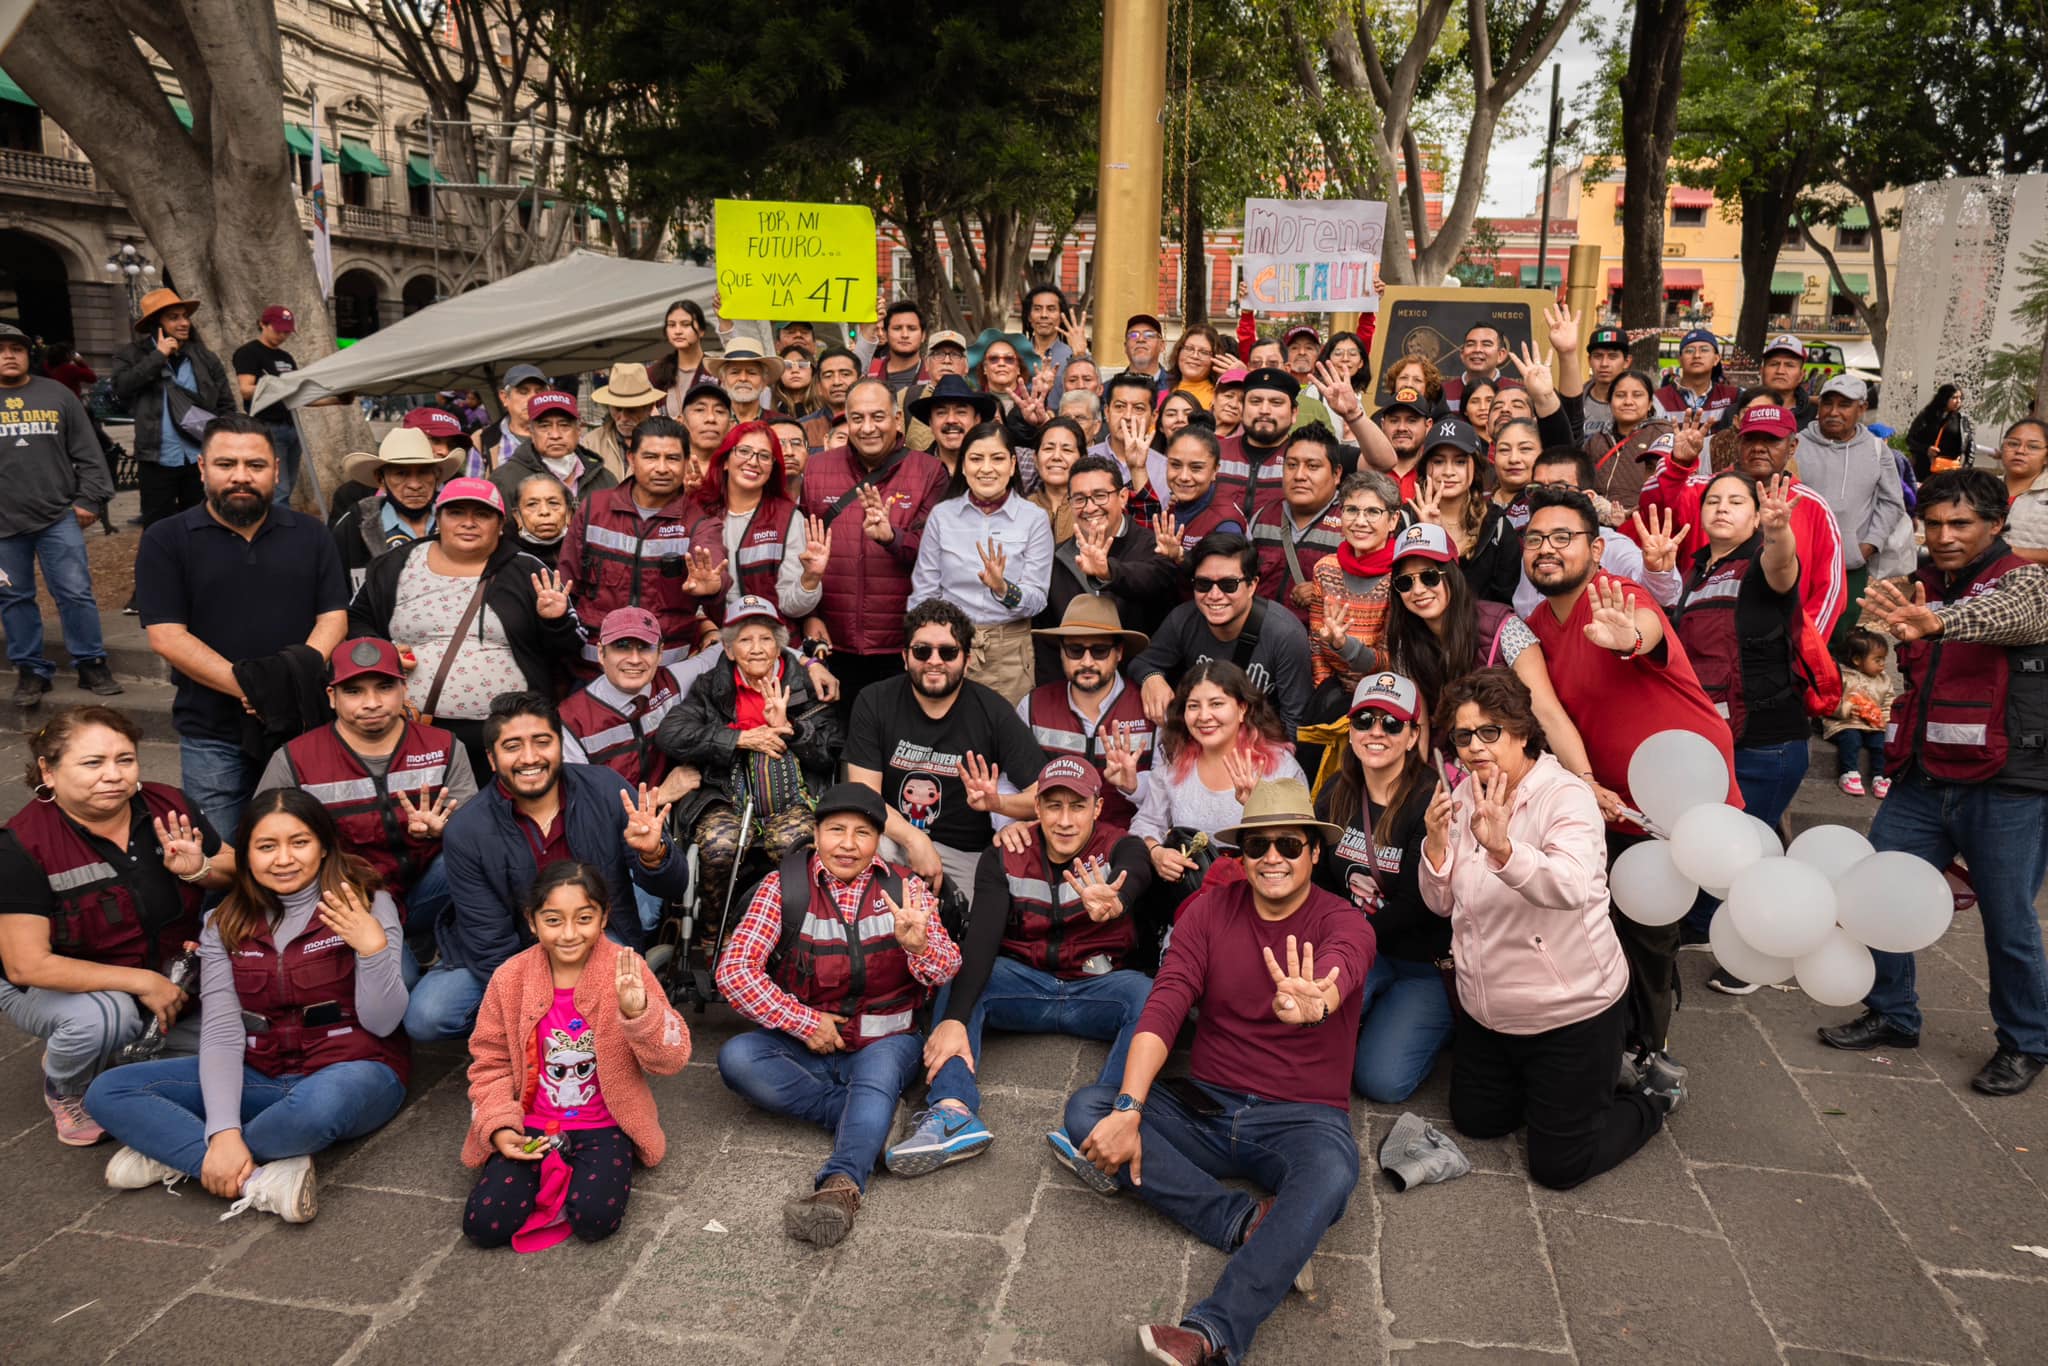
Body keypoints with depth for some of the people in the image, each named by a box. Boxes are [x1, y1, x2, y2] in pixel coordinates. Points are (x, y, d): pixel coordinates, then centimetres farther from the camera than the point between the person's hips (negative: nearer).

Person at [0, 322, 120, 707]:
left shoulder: (57, 395, 7)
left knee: (76, 593, -2)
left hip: (58, 517, -1)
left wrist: (90, 499, 0)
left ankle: (91, 664, 8)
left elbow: (87, 453, 7)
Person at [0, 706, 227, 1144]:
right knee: (104, 1015, -35)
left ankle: (132, 1041, 14)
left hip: (169, 970, 4)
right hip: (60, 986, -4)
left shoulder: (169, 808, -10)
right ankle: (64, 1091, 0)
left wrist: (199, 870, -21)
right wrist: (141, 982, -26)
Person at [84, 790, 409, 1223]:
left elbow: (382, 1023, -10)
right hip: (261, 1076, 4)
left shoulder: (368, 905, -7)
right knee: (108, 1093, -12)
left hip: (353, 1072, -4)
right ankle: (258, 1179, -23)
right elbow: (221, 1032, -7)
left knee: (318, 1103, -40)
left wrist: (373, 948, -28)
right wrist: (223, 1131, -21)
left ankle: (179, 1154, -12)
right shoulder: (225, 926, 3)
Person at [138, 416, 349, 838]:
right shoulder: (166, 541, 2)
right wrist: (249, 688, -18)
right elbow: (166, 637, -6)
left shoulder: (310, 535, 9)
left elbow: (333, 617, 3)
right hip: (213, 736, -1)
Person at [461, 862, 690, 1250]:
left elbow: (673, 1058, -18)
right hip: (531, 1125, 2)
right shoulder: (510, 977, -7)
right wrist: (498, 1127, -10)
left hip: (603, 1124, -2)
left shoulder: (625, 971, -12)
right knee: (484, 1224, -15)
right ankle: (550, 1174, 13)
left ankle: (579, 1172, 8)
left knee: (595, 1219, -25)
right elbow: (490, 1062, 5)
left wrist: (639, 1011, -36)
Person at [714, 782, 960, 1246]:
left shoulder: (905, 888, 1)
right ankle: (870, 1122, -20)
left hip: (883, 1041, -1)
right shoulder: (784, 885, -1)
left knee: (879, 1072, -33)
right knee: (736, 1058, -25)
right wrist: (805, 1022, -13)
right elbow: (733, 970, -8)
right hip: (805, 1043, 2)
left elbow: (948, 974, -7)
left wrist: (918, 944, -31)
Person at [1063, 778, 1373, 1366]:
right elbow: (1164, 1007, -10)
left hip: (1302, 1118, -3)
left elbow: (1337, 970, -33)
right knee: (1087, 1109, -19)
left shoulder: (1344, 924, -7)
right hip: (1205, 1107, 3)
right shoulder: (1212, 909, 1)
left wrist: (1313, 1001, -59)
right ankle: (1251, 1222, -22)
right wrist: (1128, 1111, -24)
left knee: (1332, 1171, -37)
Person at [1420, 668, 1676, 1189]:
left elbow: (1571, 887, -41)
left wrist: (1501, 848, -59)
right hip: (1487, 1010, 7)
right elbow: (1442, 904, 0)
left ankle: (1653, 1098, 27)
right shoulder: (1464, 798, -1)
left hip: (1570, 1010, -6)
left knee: (1558, 1166, 3)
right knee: (1474, 1121, 19)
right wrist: (1435, 845, -19)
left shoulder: (1565, 797, -21)